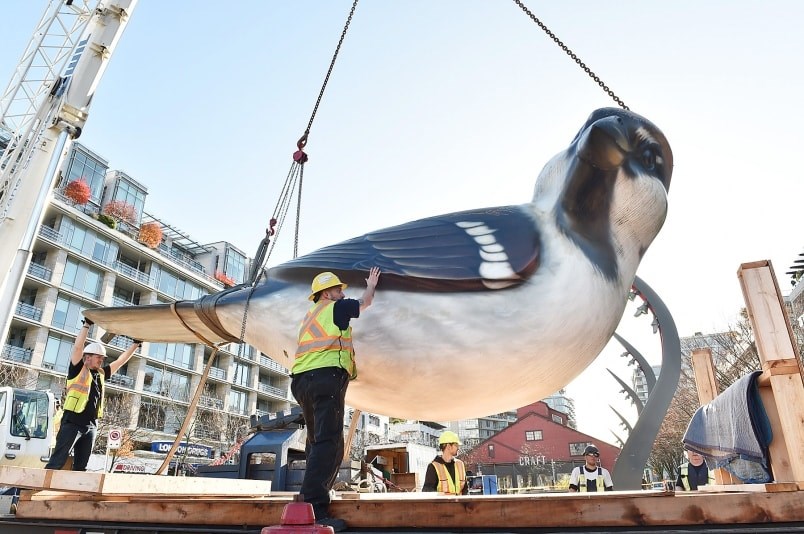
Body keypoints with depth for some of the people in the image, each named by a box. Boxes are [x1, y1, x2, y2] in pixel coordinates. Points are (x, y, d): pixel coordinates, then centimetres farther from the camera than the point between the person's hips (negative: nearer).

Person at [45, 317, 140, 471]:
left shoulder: (101, 373, 15)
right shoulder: (78, 370, -1)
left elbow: (121, 361, 22)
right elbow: (78, 346, -12)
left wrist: (136, 344, 21)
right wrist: (87, 324, -14)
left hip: (91, 426, 6)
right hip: (72, 423, -6)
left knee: (80, 466, 8)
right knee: (57, 462, -8)